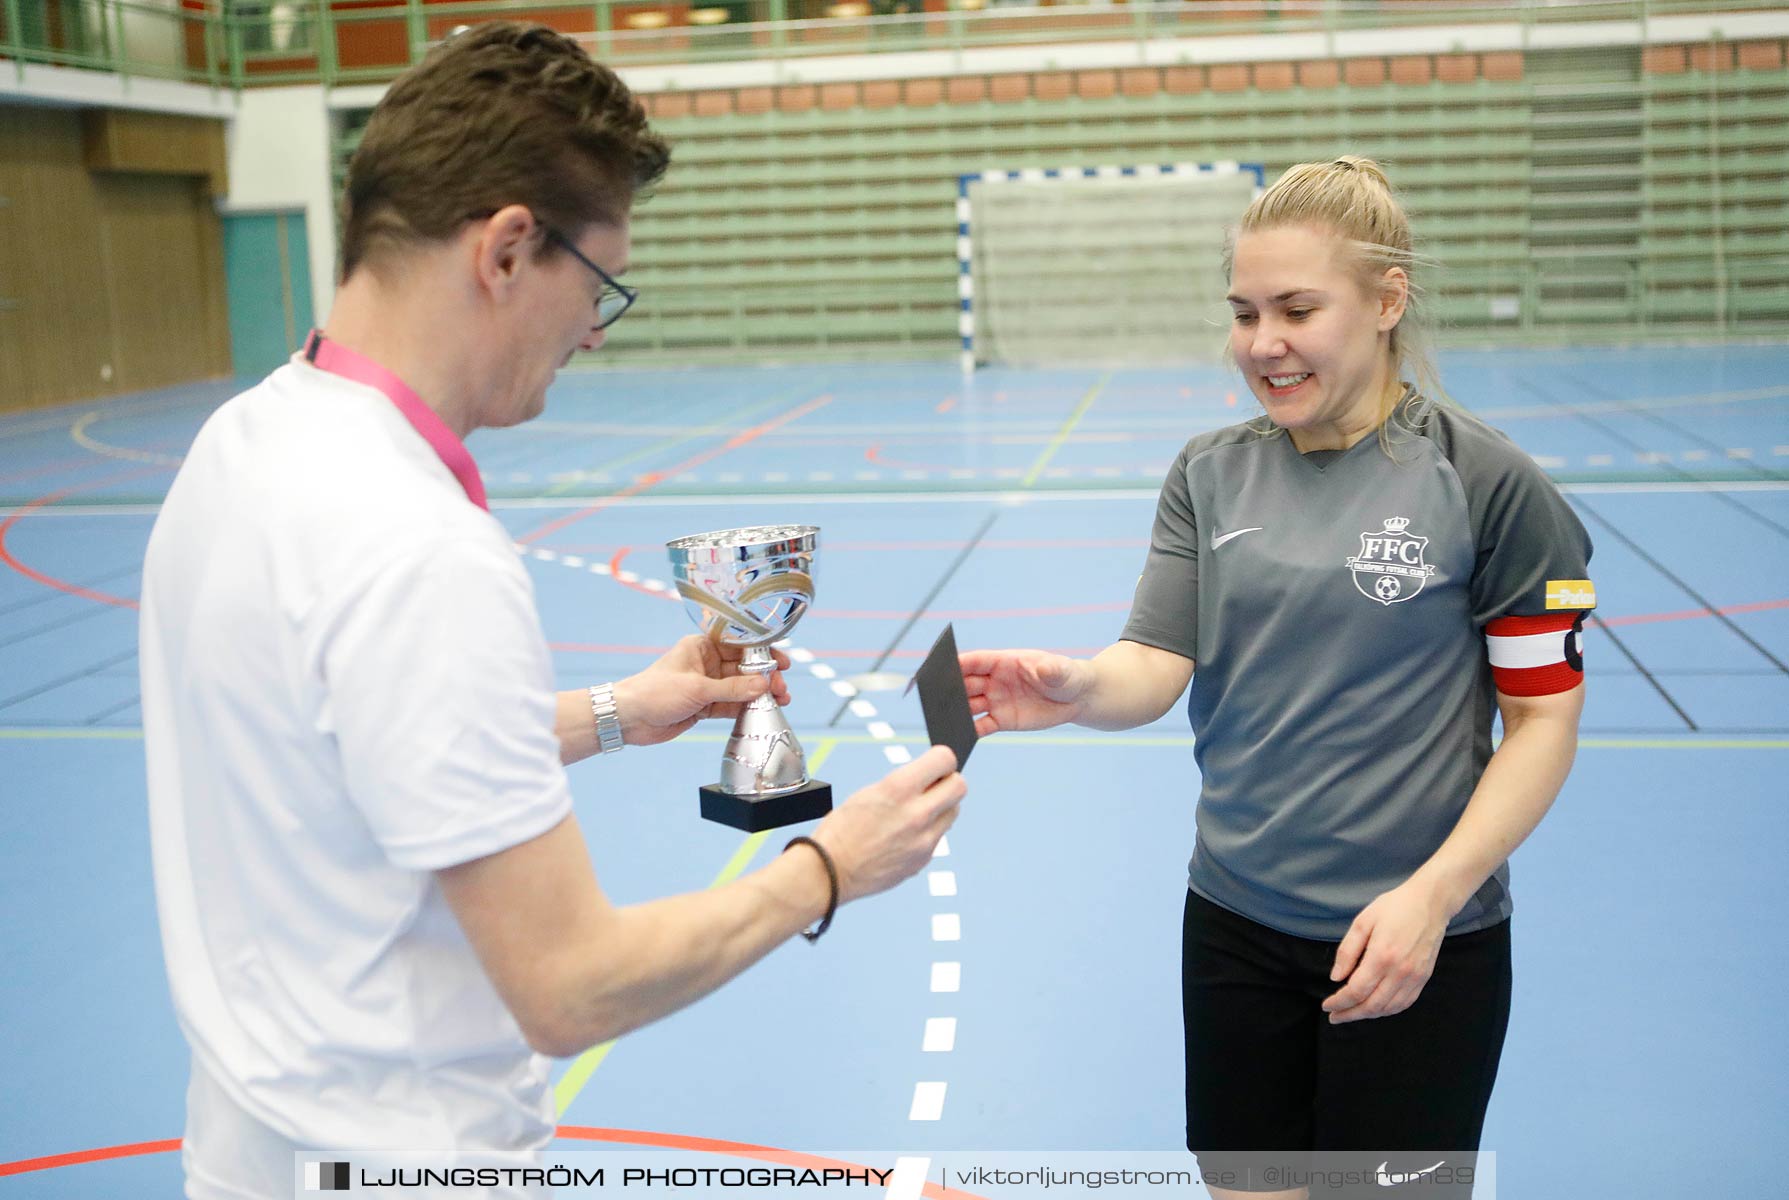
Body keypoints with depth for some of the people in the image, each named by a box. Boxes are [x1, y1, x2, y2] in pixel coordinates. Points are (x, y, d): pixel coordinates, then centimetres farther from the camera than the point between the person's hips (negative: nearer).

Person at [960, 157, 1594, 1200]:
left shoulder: (1487, 484, -10)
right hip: (1236, 920, 4)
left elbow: (1543, 717, -8)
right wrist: (1078, 690, -29)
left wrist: (1432, 895, -18)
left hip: (1416, 944, -4)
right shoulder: (1211, 475, 2)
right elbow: (1157, 666, -6)